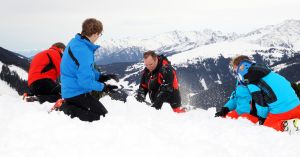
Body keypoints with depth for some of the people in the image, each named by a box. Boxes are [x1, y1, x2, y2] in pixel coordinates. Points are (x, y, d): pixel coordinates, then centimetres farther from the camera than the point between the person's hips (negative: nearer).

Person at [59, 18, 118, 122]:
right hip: (77, 93, -10)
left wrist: (101, 77, 8)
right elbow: (85, 81, -26)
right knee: (101, 115, -9)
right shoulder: (83, 51, -25)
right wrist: (103, 87, -11)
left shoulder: (75, 42, 5)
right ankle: (66, 109, -10)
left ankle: (67, 104, 12)